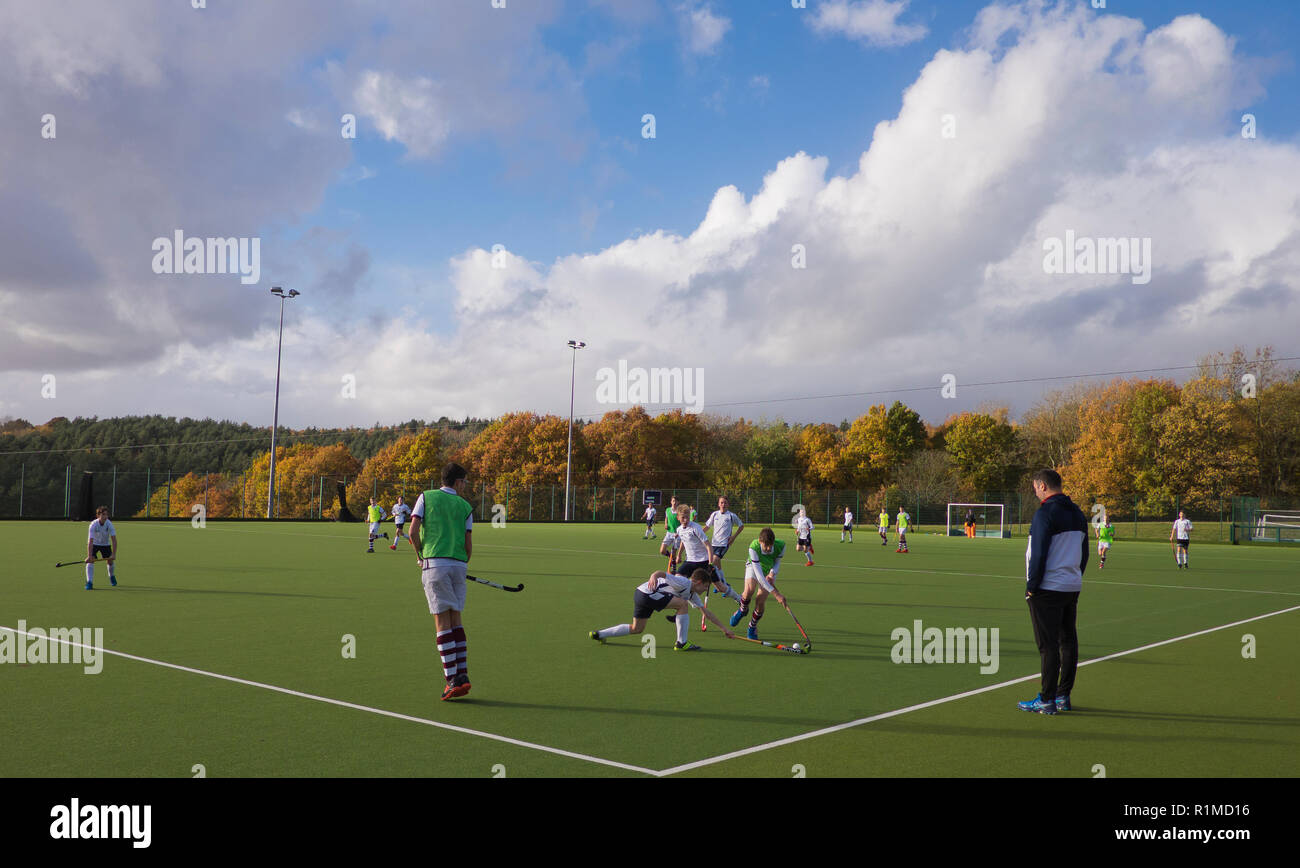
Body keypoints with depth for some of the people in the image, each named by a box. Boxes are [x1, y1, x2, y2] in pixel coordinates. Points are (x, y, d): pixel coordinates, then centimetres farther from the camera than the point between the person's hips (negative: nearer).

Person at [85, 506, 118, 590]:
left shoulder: (109, 524, -25)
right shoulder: (93, 525, -30)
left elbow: (114, 540, -26)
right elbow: (90, 541, -35)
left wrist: (114, 554, -33)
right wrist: (89, 556, -41)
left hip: (106, 544, 2)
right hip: (94, 544, -2)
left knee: (110, 561, 4)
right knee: (90, 561, -20)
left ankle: (112, 576, 35)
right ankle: (89, 582, -20)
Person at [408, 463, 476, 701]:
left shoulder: (426, 497, 6)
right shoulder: (465, 506, 9)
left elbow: (413, 532, -3)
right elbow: (468, 544, 6)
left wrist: (422, 557, 11)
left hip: (435, 564, -2)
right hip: (458, 565, 2)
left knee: (443, 621, -3)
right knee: (456, 620, 13)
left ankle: (452, 679, -6)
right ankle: (462, 674, 9)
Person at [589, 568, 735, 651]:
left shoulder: (692, 595, 16)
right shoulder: (683, 582, -14)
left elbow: (707, 613, 21)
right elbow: (662, 573, -27)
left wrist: (724, 628, 21)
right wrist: (654, 575, -50)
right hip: (645, 592, -10)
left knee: (636, 629, 18)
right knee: (682, 604, -16)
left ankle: (598, 634, 23)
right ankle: (681, 643, -11)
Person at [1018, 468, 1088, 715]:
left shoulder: (1045, 513, -15)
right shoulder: (1077, 513, 12)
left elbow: (1039, 554, -19)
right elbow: (1084, 553, 17)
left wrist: (1031, 587, -12)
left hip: (1048, 589, -8)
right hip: (1073, 588, 8)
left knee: (1048, 646, -5)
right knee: (1068, 641, 12)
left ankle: (1047, 700, -2)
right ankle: (1064, 696, 18)